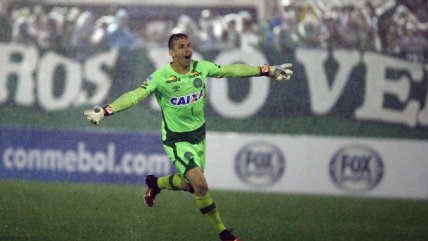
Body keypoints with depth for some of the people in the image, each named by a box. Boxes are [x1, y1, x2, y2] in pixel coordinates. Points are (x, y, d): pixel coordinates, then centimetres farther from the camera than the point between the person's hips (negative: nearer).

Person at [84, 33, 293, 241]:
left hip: (199, 135, 6)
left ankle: (155, 183, 46)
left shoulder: (201, 68, -8)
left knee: (189, 185, 16)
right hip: (177, 140, -6)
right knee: (200, 185, -18)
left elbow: (231, 70, 1)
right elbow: (136, 95, -28)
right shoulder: (161, 77, -21)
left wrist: (267, 71, 4)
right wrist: (106, 111, -42)